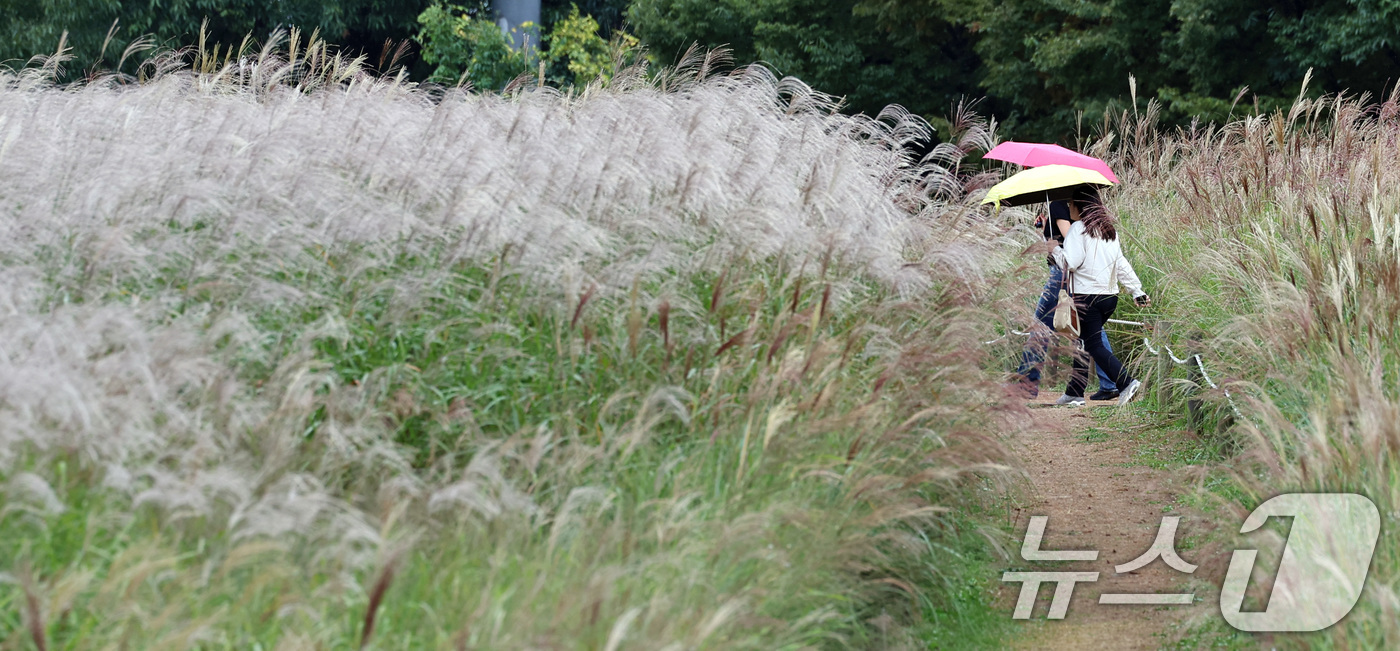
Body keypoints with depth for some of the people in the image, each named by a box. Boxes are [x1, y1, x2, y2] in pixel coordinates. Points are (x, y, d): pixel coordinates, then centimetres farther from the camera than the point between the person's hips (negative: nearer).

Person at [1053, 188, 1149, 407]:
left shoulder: (1078, 229, -8)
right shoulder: (1110, 230, 13)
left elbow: (1070, 262, -17)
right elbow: (1121, 265, 14)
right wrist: (1137, 291, 17)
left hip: (1086, 295, -8)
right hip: (1110, 296, 8)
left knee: (1094, 345, -5)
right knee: (1083, 341, 15)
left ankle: (1127, 382, -18)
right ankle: (1074, 392, 17)